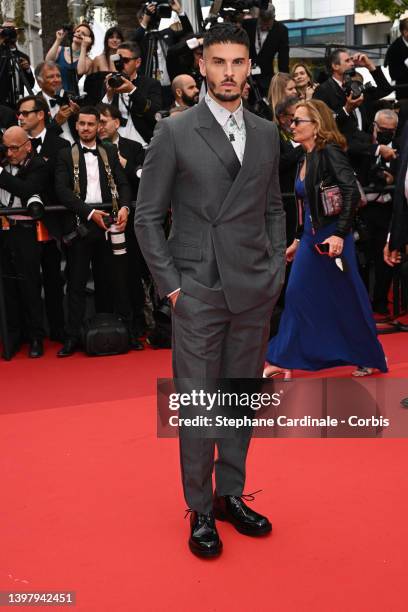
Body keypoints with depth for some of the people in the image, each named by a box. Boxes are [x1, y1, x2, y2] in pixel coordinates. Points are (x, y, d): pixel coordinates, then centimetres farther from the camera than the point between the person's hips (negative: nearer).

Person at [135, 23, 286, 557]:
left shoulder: (266, 133, 10)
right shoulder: (174, 133, -2)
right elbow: (147, 217, -2)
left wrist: (276, 271, 7)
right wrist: (171, 284, -7)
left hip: (255, 292, 4)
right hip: (198, 293, -4)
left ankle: (231, 494, 26)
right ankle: (200, 510, 16)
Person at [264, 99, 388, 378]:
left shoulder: (330, 152, -13)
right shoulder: (306, 159, 12)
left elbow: (351, 191, -23)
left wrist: (340, 234, -27)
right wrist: (298, 240, 22)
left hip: (332, 238, -8)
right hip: (311, 237, 8)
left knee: (347, 299, 5)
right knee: (297, 295, 5)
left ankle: (372, 358, 23)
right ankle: (283, 360, 11)